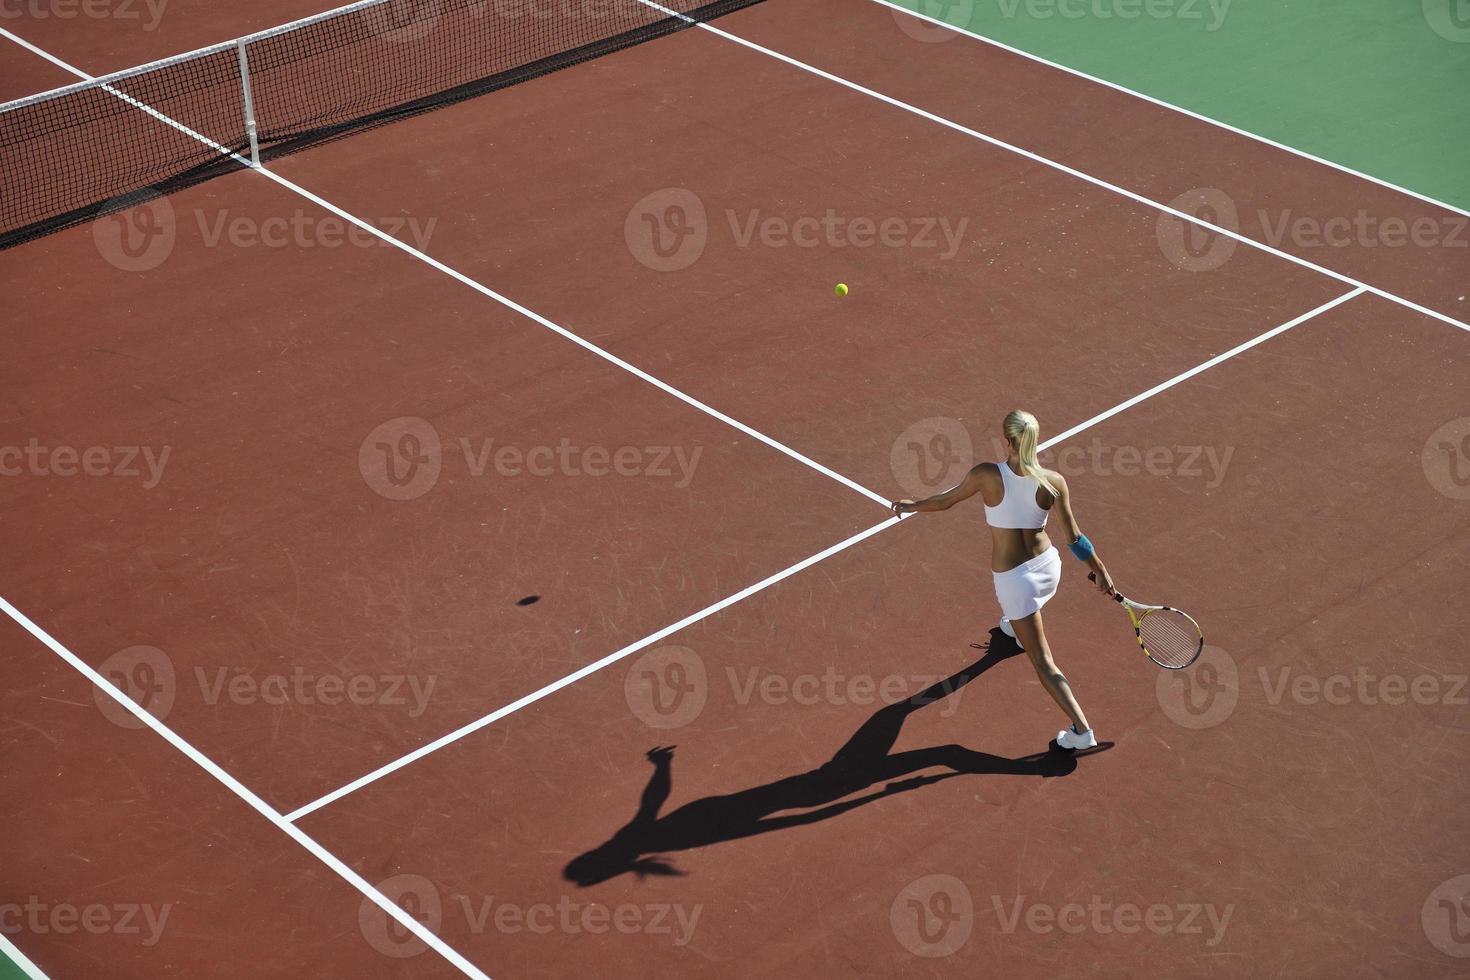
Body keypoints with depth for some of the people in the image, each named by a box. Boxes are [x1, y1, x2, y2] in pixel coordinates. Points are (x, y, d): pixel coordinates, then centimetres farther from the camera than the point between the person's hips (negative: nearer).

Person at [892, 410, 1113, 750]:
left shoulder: (986, 475, -22)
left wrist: (912, 506, 15)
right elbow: (1074, 537, -10)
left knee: (1043, 662, 2)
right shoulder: (1053, 482, -16)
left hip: (1012, 578, -4)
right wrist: (1100, 570, 5)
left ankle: (1082, 730, 0)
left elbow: (945, 500, -5)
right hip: (1047, 564, 4)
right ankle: (1016, 629, 76)